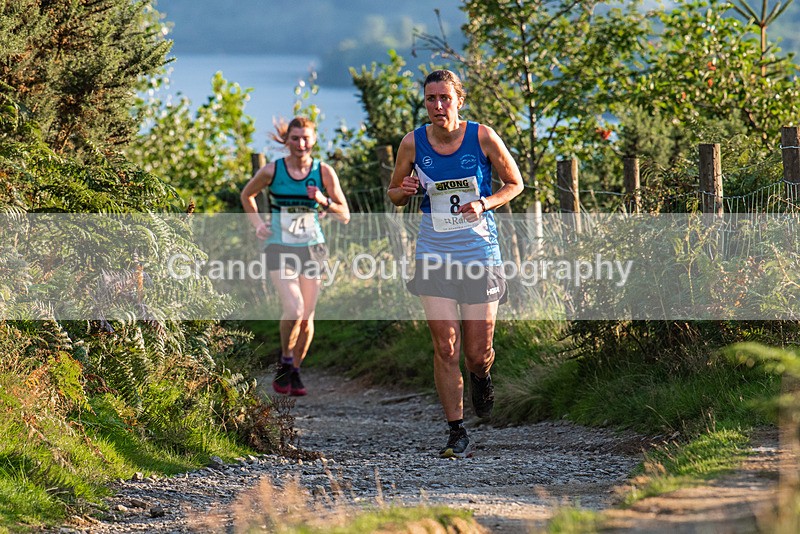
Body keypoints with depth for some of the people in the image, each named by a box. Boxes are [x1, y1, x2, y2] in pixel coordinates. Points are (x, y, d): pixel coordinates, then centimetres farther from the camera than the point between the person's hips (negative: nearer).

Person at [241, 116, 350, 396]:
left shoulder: (324, 172, -2)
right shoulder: (272, 171, -4)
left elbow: (345, 216, 1)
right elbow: (247, 195, 15)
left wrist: (324, 201, -16)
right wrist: (257, 224, 2)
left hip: (312, 248, 2)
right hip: (280, 248, -2)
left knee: (307, 317, 6)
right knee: (293, 309, -19)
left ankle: (295, 372, 25)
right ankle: (285, 363, 3)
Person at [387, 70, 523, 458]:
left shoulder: (482, 137, -6)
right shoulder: (413, 143, -1)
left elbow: (515, 183, 6)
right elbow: (394, 194, 13)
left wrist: (485, 203, -13)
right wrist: (405, 190, -11)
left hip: (480, 254, -1)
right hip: (434, 256, 1)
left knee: (478, 353, 3)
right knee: (445, 349, -7)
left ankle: (481, 377, 40)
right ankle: (457, 435, 0)